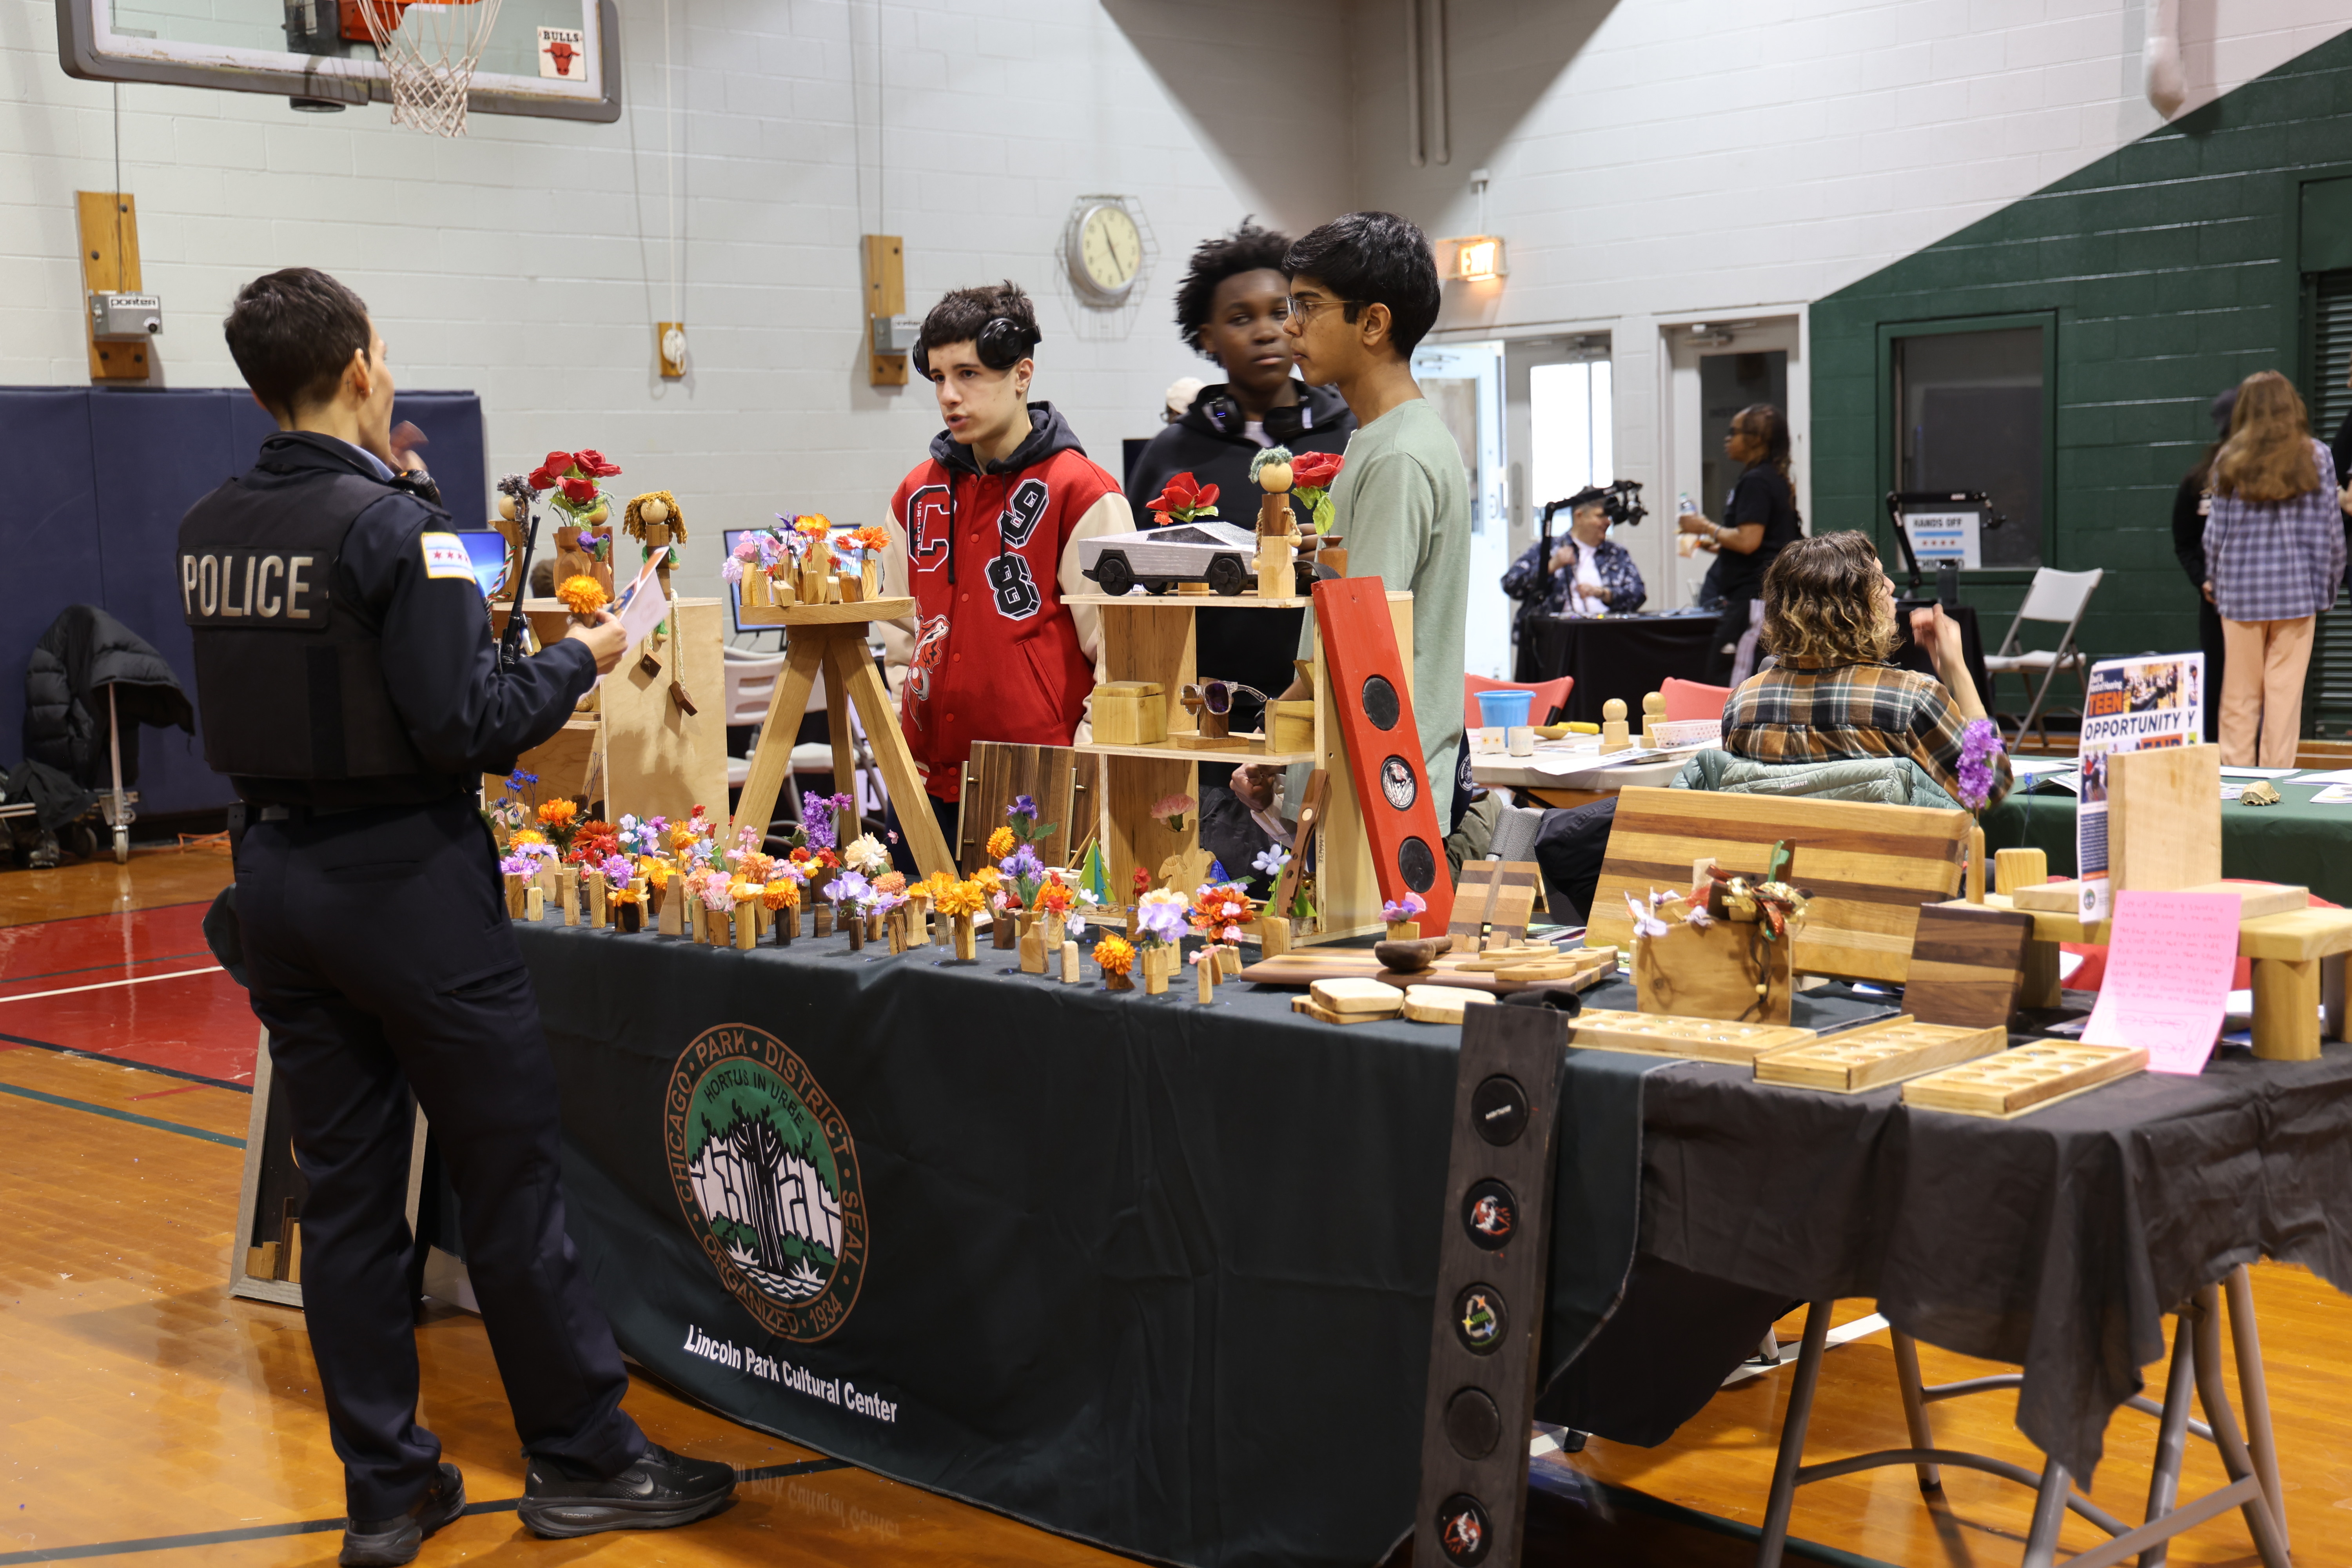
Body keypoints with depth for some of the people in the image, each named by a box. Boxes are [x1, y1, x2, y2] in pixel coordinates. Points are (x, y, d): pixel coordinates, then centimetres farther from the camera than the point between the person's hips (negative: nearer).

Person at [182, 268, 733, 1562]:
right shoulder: (392, 526, -16)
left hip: (277, 875, 7)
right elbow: (462, 726, -21)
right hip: (406, 882, -7)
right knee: (510, 1174, 4)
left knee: (344, 1189, 10)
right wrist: (579, 659, -5)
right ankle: (582, 1461, 15)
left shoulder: (208, 531, 4)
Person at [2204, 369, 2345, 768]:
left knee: (2240, 695, 6)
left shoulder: (2230, 460, 0)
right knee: (2285, 693, 2)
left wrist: (2213, 580, 18)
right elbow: (2332, 531, 3)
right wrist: (2328, 587, 13)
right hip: (2298, 589, 0)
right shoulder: (2317, 458, 1)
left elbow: (2217, 530, 4)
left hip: (2241, 589, 0)